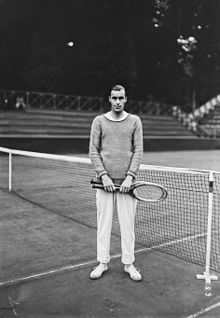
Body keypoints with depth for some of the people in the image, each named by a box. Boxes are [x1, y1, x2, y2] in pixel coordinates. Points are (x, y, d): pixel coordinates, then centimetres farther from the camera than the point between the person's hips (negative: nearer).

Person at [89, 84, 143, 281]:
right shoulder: (99, 121, 5)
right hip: (105, 180, 0)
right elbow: (93, 151, 1)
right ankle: (103, 263, 21)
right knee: (104, 223, 7)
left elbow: (138, 151, 0)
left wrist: (130, 176, -10)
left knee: (128, 224, 6)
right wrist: (104, 175, -10)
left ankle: (128, 263, 20)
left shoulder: (135, 121, 5)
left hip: (126, 181, 0)